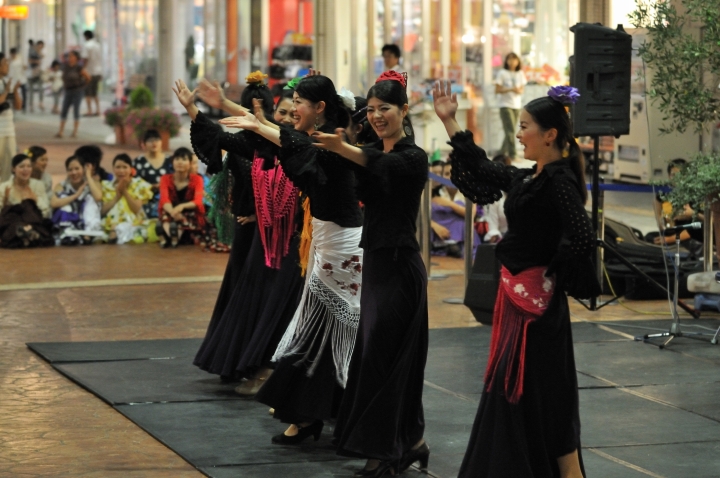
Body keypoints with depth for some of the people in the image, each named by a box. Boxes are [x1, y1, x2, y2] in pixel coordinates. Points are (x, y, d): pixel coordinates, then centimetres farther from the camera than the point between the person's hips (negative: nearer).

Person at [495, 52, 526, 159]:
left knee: (510, 130, 8)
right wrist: (510, 89, -19)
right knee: (510, 131, -14)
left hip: (516, 105, 5)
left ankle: (503, 152, 20)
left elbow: (522, 88, 14)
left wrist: (520, 91, -10)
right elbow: (497, 90, -7)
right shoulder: (502, 73, -6)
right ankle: (512, 154, -16)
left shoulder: (520, 73, 7)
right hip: (505, 105, -5)